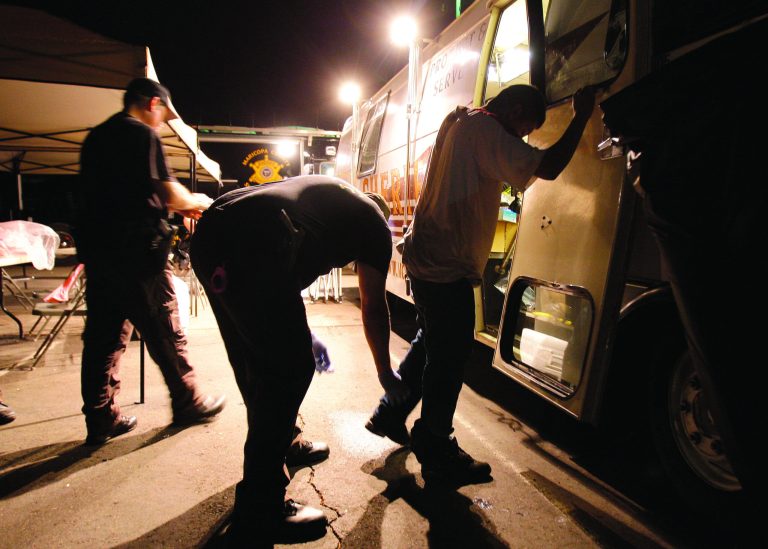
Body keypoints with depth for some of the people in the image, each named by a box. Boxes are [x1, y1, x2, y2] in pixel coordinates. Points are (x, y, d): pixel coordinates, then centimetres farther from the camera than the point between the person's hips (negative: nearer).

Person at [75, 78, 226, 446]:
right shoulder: (143, 134, -7)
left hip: (95, 249, 8)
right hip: (136, 251, -8)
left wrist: (180, 207, 22)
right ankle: (187, 403, 18)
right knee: (164, 330, 4)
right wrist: (198, 201, 8)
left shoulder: (96, 137, 18)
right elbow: (170, 194, -13)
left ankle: (101, 419, 16)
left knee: (103, 334, 11)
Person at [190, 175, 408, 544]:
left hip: (210, 234, 9)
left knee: (255, 365, 21)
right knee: (291, 368, 1)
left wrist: (297, 328, 52)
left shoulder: (326, 190, 36)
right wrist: (385, 374, 36)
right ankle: (257, 516, 10)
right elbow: (373, 309, 22)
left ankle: (281, 447, 42)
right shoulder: (375, 222, 17)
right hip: (252, 246, -9)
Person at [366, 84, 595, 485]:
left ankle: (389, 415, 35)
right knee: (449, 358, 0)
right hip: (448, 267, -10)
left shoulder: (457, 121, 15)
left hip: (423, 257, 10)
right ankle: (436, 455, 13)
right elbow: (547, 167, -22)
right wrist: (581, 116, -9)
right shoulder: (486, 130, -14)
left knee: (431, 343, 23)